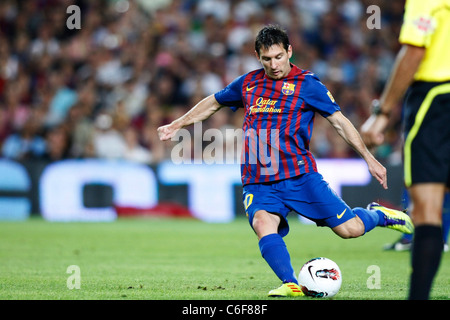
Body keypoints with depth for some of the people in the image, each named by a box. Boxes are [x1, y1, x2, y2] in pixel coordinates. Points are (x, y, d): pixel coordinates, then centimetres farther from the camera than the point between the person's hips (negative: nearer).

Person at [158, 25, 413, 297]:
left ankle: (378, 214, 27)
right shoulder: (248, 83, 14)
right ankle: (291, 285, -34)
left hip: (299, 175, -2)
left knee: (349, 229, -6)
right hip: (258, 182, 2)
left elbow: (339, 121, 4)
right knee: (263, 224, -30)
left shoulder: (307, 84, 2)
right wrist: (178, 124, 32)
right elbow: (213, 103, 31)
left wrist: (369, 158, 0)